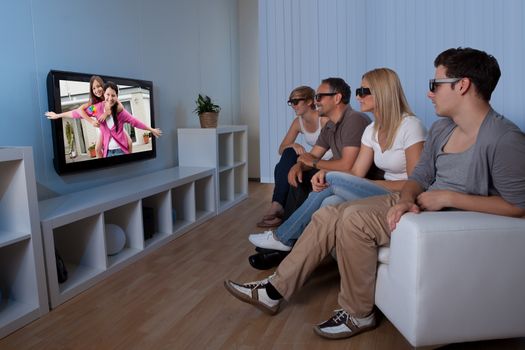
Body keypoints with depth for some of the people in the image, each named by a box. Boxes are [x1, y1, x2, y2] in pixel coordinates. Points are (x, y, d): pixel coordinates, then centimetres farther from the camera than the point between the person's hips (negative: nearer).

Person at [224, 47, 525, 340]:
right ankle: (274, 291, 4)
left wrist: (449, 197, -21)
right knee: (329, 215, -5)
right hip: (418, 204, 8)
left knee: (355, 218, -26)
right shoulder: (441, 128, 8)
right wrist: (406, 200, -14)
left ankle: (358, 314, -5)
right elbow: (420, 177, 9)